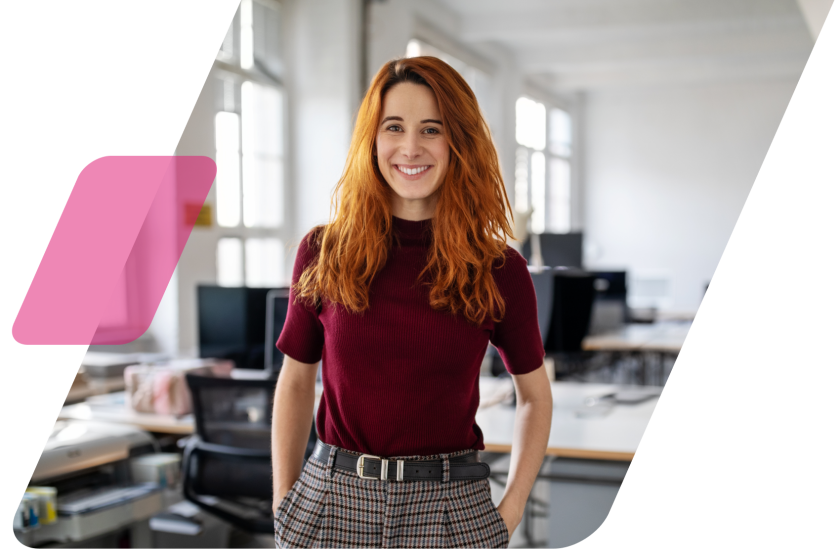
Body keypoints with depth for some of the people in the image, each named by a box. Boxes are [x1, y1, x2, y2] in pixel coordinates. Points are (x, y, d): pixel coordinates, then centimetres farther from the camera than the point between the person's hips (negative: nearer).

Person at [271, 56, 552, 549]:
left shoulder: (499, 270, -3)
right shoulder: (323, 254, -1)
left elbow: (535, 395, 8)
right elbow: (296, 383, 8)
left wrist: (509, 515, 1)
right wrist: (283, 504, 3)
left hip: (451, 510, 0)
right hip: (331, 503, 1)